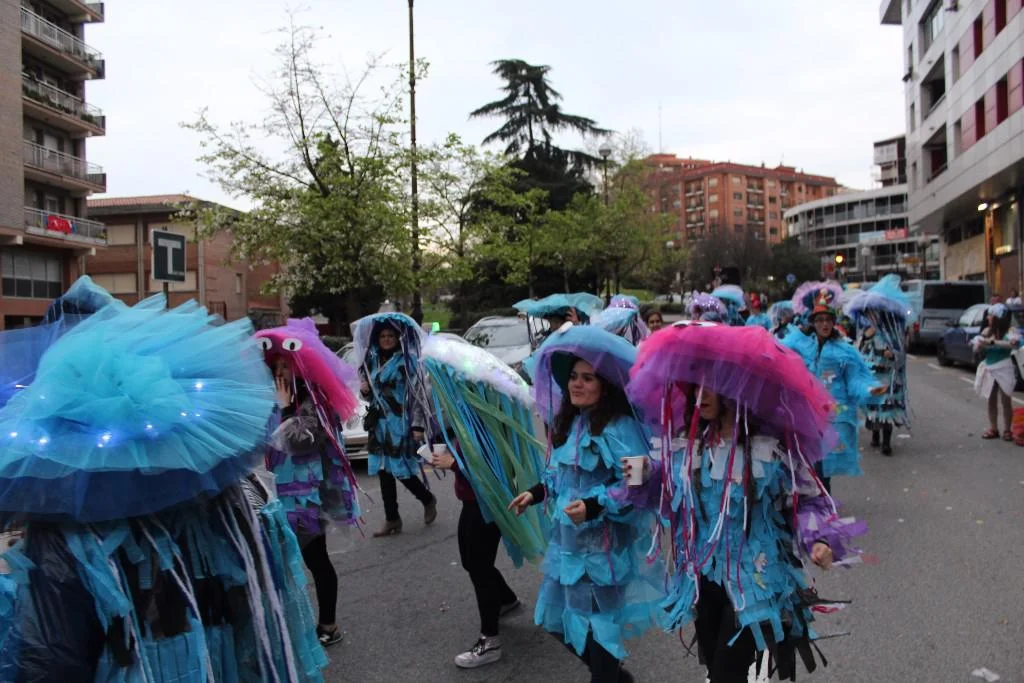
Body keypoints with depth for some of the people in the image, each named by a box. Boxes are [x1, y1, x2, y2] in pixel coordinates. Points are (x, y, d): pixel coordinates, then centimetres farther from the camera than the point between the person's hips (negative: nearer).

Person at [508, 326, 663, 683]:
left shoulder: (620, 428, -18)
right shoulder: (570, 423, 9)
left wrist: (595, 506, -33)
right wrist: (538, 492, 8)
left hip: (605, 544, -9)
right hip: (569, 538, 9)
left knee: (598, 627, 2)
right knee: (559, 621, 18)